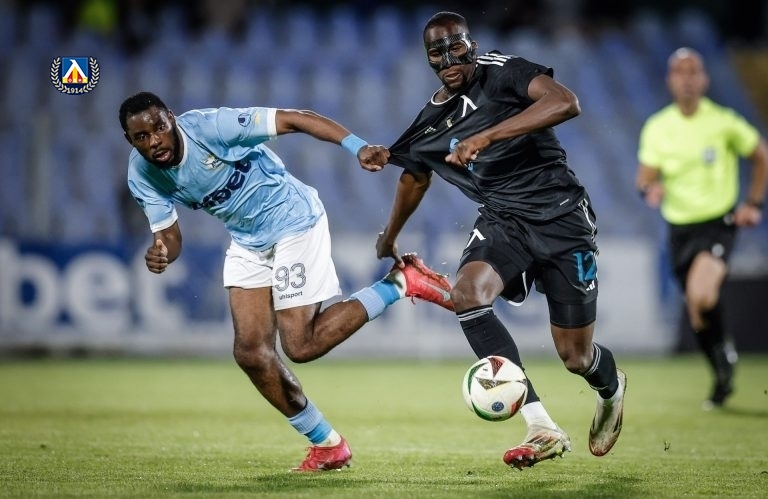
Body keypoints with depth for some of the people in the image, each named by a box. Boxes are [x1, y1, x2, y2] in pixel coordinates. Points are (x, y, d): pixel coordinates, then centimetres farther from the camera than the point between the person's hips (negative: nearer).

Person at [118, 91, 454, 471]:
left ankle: (400, 283, 0)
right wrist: (161, 254, -27)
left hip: (292, 221, -7)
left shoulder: (210, 126, -27)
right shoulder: (142, 175, -9)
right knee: (251, 353, -4)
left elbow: (296, 120, -27)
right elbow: (168, 233, -1)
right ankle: (327, 446, 11)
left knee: (300, 346, -14)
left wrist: (357, 148, -39)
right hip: (247, 242, 7)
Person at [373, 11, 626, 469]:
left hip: (561, 216, -5)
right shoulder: (429, 126, 7)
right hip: (502, 221, 5)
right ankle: (542, 429, -26)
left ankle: (611, 385, 44)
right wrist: (389, 240, 41)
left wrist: (485, 137, -35)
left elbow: (566, 103, -29)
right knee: (467, 294, -28)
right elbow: (414, 178, 28)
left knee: (575, 356, 1)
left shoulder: (502, 72, -11)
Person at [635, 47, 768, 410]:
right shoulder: (657, 127, 0)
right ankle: (722, 379, 31)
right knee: (697, 316, 9)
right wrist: (650, 187, -25)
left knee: (701, 297, -28)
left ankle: (724, 351, 0)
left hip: (719, 221, -4)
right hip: (679, 227, 4)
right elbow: (644, 177, -1)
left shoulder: (724, 122, -6)